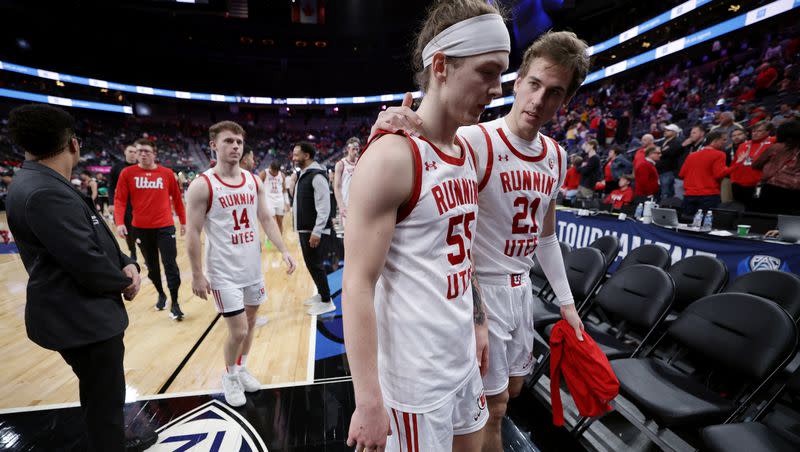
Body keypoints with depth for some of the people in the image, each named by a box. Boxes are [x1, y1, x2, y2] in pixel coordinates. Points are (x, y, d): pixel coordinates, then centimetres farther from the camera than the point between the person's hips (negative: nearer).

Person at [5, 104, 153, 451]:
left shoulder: (43, 184, 8)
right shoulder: (45, 193, -25)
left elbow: (96, 239, 11)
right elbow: (87, 262, -27)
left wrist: (126, 264, -5)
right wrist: (124, 282, -9)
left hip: (85, 313, 11)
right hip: (81, 319, -11)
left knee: (104, 397, 27)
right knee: (105, 402, 6)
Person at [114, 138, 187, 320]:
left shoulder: (167, 173, 0)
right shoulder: (127, 173, 0)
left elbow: (177, 198, 7)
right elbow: (120, 200, -2)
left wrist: (183, 221, 10)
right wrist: (120, 222, -15)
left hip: (165, 227, -1)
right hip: (141, 228, 2)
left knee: (170, 265, -3)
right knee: (151, 265, 16)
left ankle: (175, 303, 6)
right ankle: (161, 294, 36)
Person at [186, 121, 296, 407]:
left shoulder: (254, 181, 3)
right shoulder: (202, 185, -12)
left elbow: (266, 219, 6)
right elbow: (193, 233, -10)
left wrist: (284, 251, -4)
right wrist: (197, 274, -11)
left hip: (253, 267, 6)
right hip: (224, 272, -5)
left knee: (251, 321, 17)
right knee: (238, 330, -1)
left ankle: (242, 369, 40)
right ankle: (229, 377, 28)